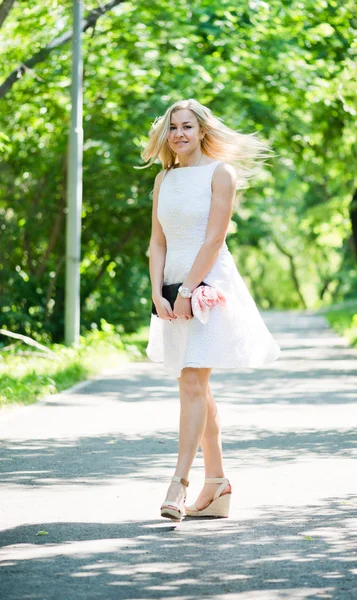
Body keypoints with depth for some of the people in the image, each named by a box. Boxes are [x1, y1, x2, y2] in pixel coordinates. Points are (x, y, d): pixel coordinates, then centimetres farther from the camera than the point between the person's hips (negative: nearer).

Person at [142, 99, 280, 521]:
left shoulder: (220, 172, -5)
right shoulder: (164, 179, 12)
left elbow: (214, 239, -12)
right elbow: (157, 242, 8)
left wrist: (187, 290, -17)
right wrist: (158, 294, -4)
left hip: (209, 285, -7)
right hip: (174, 288, 7)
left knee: (192, 382, -13)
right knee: (195, 387, 10)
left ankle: (178, 484, -15)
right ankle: (217, 480, 18)